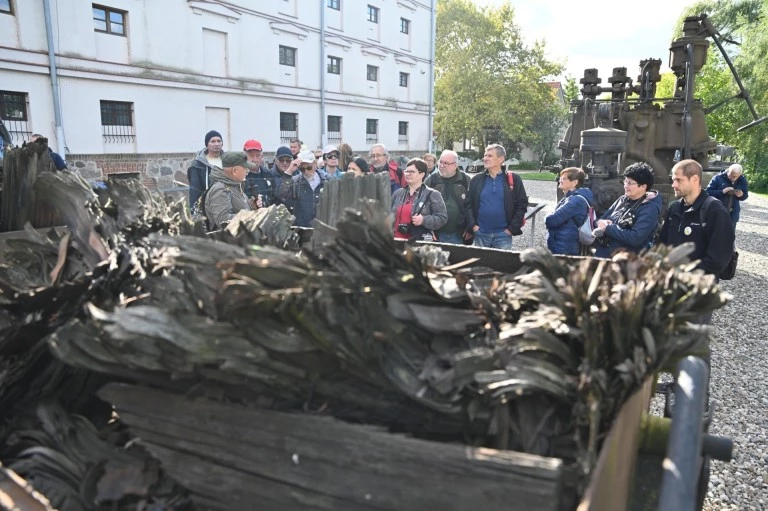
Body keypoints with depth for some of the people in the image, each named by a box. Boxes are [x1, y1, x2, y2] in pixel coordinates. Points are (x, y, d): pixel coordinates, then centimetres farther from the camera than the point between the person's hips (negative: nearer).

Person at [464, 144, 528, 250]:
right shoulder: (477, 180, 5)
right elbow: (468, 204, 6)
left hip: (503, 234, -2)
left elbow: (522, 204, -1)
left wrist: (512, 228, -6)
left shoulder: (513, 179, -1)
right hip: (480, 234, 2)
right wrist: (473, 225, -5)